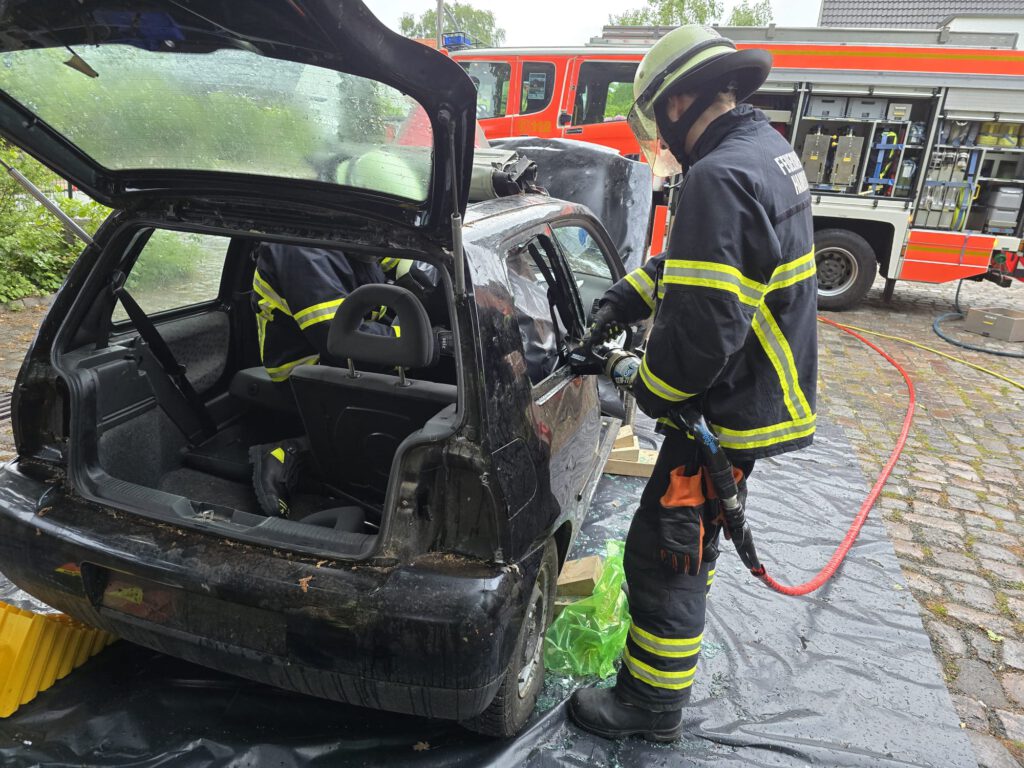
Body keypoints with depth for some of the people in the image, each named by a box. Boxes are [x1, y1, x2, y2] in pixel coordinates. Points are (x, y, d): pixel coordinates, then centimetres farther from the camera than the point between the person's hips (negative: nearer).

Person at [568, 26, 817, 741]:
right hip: (762, 395, 11)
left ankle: (653, 703, 21)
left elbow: (704, 321, -30)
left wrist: (653, 389, -13)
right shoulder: (769, 151, 9)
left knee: (664, 549, 3)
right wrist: (623, 301, 9)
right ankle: (676, 636, 49)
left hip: (728, 411, -10)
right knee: (692, 532, 27)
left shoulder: (720, 177, -26)